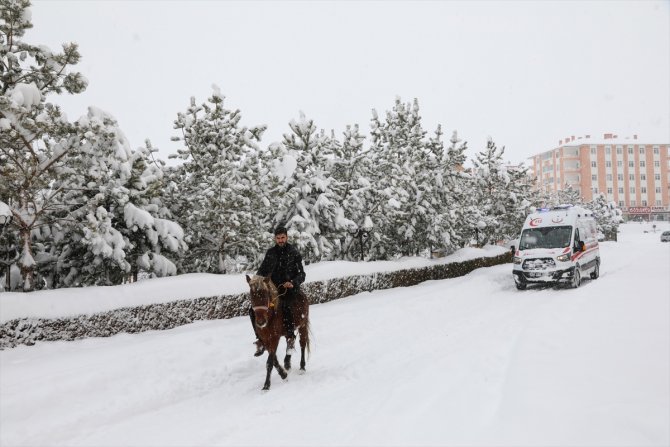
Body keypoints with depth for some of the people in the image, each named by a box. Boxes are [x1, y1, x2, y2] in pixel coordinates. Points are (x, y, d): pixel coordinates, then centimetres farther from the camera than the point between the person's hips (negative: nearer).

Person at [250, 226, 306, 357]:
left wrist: (293, 283, -21)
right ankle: (261, 340, 3)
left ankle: (290, 338, -20)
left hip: (289, 288, -4)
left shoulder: (294, 253, 1)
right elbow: (263, 270, 16)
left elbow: (301, 275, -1)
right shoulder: (270, 252, 11)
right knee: (254, 310, -9)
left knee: (286, 307, -34)